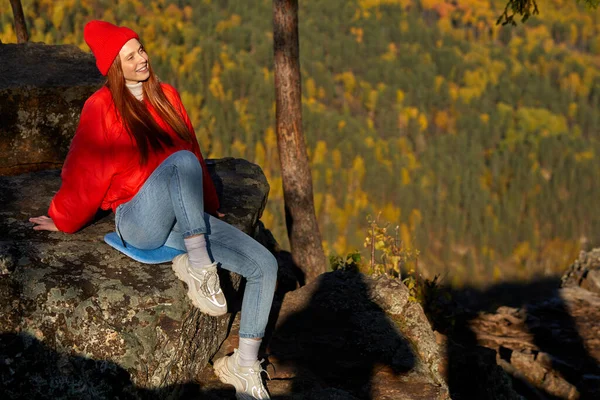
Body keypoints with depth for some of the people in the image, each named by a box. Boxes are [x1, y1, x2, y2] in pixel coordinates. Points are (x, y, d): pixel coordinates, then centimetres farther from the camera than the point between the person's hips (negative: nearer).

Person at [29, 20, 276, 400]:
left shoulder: (166, 96, 13)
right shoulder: (102, 107, -3)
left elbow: (196, 152, 22)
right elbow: (83, 173, 3)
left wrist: (210, 207, 26)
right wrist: (63, 221, 11)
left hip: (185, 221, 6)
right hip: (139, 222, -6)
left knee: (265, 265, -10)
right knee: (180, 160, -36)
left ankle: (245, 368, -3)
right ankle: (199, 268, -30)